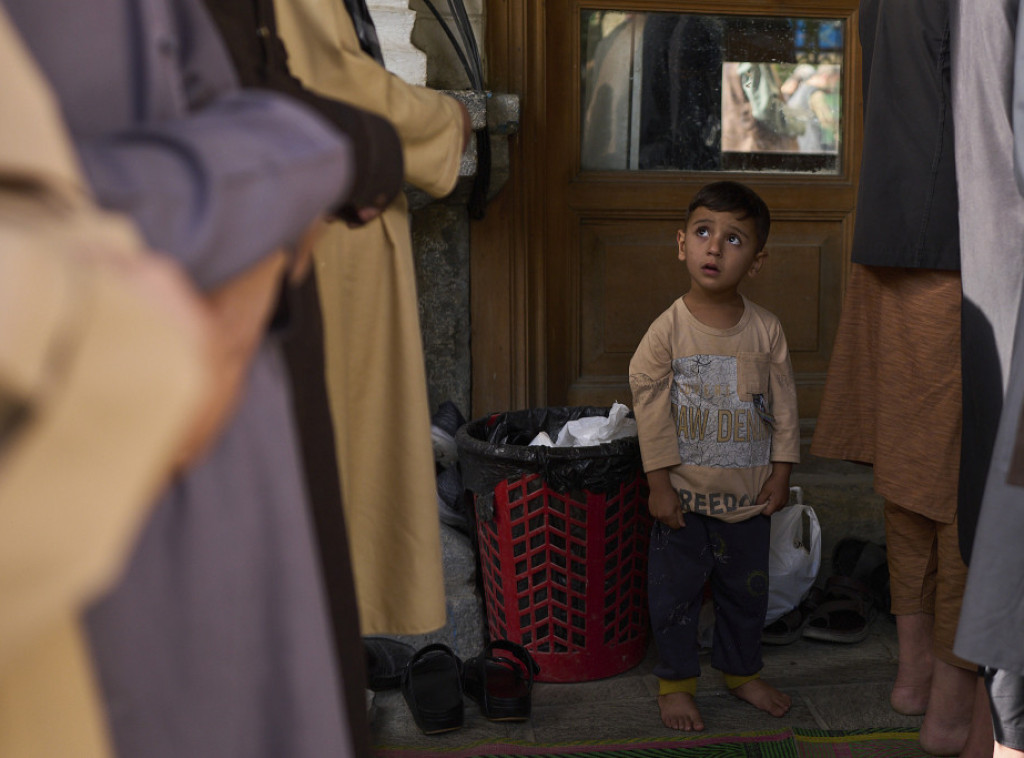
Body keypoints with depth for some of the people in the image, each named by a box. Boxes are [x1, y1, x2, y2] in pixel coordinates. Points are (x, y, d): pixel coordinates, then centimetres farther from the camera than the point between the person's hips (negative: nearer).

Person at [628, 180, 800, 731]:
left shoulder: (766, 330, -5)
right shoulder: (667, 330, -12)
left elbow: (784, 403, 2)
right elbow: (650, 407, -10)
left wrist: (780, 473, 0)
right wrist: (660, 484, -11)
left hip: (749, 495, 3)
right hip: (685, 496, -2)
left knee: (746, 590, 18)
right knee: (675, 592, 9)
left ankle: (741, 671, 39)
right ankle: (676, 682, 27)